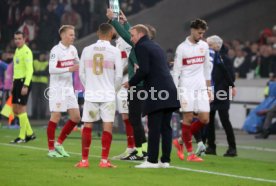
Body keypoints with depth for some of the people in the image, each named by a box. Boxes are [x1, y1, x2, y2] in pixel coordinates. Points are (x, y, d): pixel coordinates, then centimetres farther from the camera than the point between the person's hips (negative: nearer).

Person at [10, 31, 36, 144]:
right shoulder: (17, 50, 17)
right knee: (15, 109, 9)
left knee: (21, 108, -7)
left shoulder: (26, 51, -11)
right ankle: (29, 133, 18)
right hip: (17, 81, 9)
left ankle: (22, 137, -2)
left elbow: (30, 70, -18)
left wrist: (25, 85, -24)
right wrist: (13, 84, 20)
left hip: (24, 81, -9)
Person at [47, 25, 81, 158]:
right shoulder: (56, 50, -14)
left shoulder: (73, 49, 8)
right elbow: (51, 69, -25)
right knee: (56, 116, -6)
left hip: (69, 88, 7)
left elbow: (78, 64, 26)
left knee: (76, 117, 4)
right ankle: (51, 149, 3)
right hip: (57, 88, -7)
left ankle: (59, 144, 17)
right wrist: (69, 69, -31)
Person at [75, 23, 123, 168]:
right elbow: (119, 75, -5)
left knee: (87, 126, 7)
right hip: (108, 95, -2)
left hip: (90, 95, 2)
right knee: (107, 126, 1)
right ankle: (104, 160, -3)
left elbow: (81, 73, 7)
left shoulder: (87, 50, 2)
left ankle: (84, 160, 8)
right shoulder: (114, 51, -6)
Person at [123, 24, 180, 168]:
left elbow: (144, 70, -14)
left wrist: (131, 83, -1)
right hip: (169, 91, 8)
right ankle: (165, 160, 9)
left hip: (156, 93, -8)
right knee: (165, 127, 8)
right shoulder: (156, 47, 23)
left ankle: (152, 160, -5)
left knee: (154, 128, -6)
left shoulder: (141, 47, -3)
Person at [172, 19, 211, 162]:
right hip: (186, 87, -5)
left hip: (201, 88, 5)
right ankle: (190, 153, 1)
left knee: (204, 119, -2)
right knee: (188, 118, -6)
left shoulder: (204, 46, 11)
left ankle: (182, 140, 16)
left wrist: (208, 88, 15)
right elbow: (176, 71, -3)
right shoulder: (182, 48, -4)